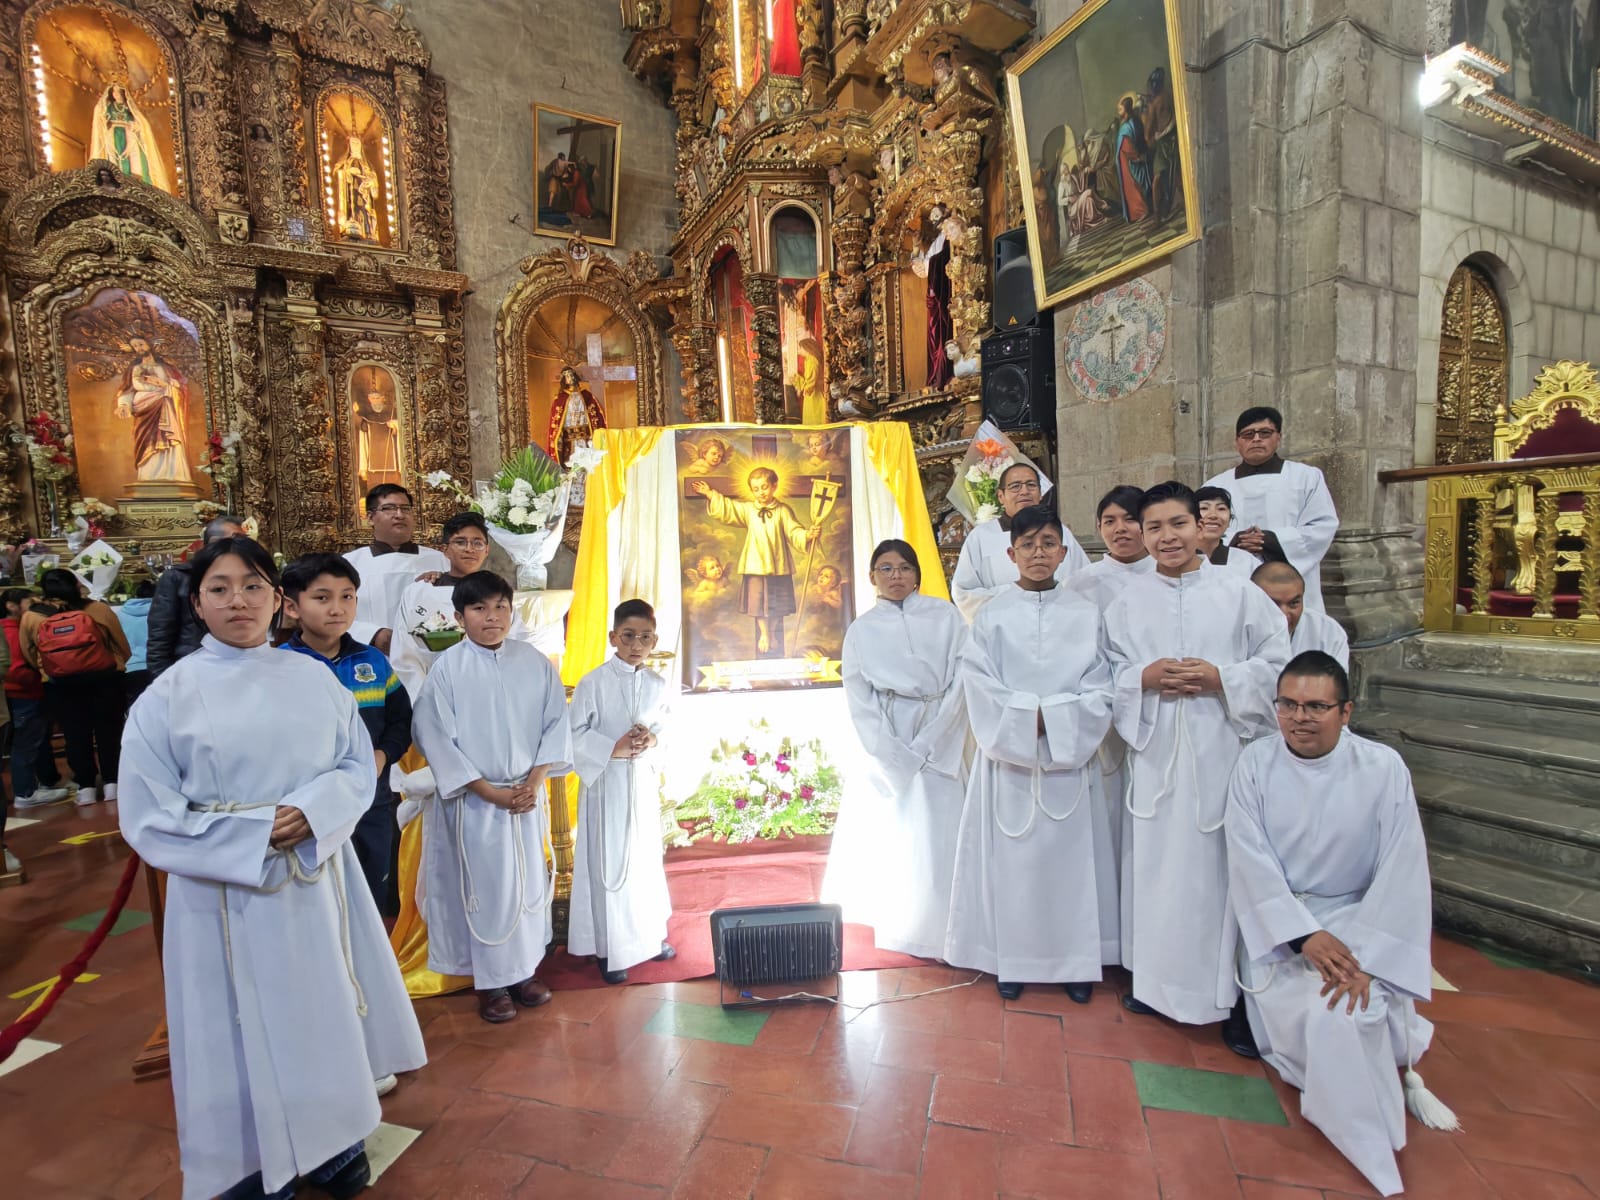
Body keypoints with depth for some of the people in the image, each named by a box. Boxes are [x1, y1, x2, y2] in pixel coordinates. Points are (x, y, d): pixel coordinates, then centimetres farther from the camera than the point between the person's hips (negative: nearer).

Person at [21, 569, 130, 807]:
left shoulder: (30, 618, -2)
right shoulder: (98, 610, -6)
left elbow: (29, 656, 9)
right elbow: (123, 648, 2)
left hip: (62, 686, 1)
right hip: (104, 680, -1)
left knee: (75, 735, 10)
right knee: (108, 731, 9)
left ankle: (85, 788, 13)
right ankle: (111, 783, 12)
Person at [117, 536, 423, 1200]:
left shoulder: (314, 678, 1)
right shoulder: (168, 694, -6)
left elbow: (360, 766, 2)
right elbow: (148, 818, -7)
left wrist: (312, 812, -17)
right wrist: (255, 839, -16)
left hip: (317, 884, 3)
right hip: (226, 894, -2)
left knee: (325, 1017, 16)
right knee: (247, 1034, 12)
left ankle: (333, 1142, 39)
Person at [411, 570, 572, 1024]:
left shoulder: (535, 662, -1)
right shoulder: (446, 668, -8)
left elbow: (556, 724, 2)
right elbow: (433, 737, -9)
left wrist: (534, 781, -9)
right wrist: (489, 791, -12)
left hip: (527, 795, 3)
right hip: (475, 800, -3)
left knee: (528, 883, 12)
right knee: (484, 888, 6)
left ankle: (524, 971, 30)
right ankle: (491, 982, 23)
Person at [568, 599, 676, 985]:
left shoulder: (657, 684, 0)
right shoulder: (592, 683, -13)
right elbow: (574, 735, -11)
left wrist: (652, 739, -12)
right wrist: (614, 749, -22)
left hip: (643, 779, 5)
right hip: (606, 782, -4)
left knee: (647, 857, 16)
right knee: (609, 863, 4)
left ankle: (651, 934, 33)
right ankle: (609, 949, 19)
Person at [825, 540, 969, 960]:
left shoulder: (945, 615, 1)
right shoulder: (861, 630, 4)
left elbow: (963, 680, -3)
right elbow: (859, 702, 1)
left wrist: (926, 745, -9)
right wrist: (897, 757, -7)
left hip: (941, 742, 0)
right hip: (888, 744, 1)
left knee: (939, 837, 0)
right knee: (889, 838, 5)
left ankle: (938, 931, 15)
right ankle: (895, 928, 21)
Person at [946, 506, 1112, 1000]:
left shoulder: (1085, 615, 2)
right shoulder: (991, 616, 0)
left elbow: (1099, 695, -1)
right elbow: (982, 692, -5)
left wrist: (1049, 718, -13)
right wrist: (1027, 720, -15)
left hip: (1068, 759, 1)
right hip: (1008, 758, -1)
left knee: (1069, 857, 7)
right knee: (1012, 858, 6)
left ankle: (1074, 961, 24)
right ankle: (1013, 960, 22)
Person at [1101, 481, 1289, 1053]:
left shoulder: (1240, 593, 1)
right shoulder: (1127, 603, 6)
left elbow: (1278, 667, 0)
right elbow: (1108, 676, 7)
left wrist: (1220, 677, -14)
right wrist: (1145, 678, -12)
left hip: (1224, 751, -2)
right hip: (1155, 752, 2)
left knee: (1223, 864, 1)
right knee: (1156, 862, 8)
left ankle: (1235, 991, 18)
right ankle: (1156, 978, 26)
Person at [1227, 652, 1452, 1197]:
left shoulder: (1383, 768, -11)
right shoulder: (1255, 764, -9)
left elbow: (1403, 872, -11)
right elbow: (1250, 861, -10)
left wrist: (1363, 955, -19)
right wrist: (1304, 935, -19)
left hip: (1357, 918, 0)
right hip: (1277, 922, 1)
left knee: (1343, 1014, -24)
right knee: (1319, 1020, -19)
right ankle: (1389, 1074, 12)